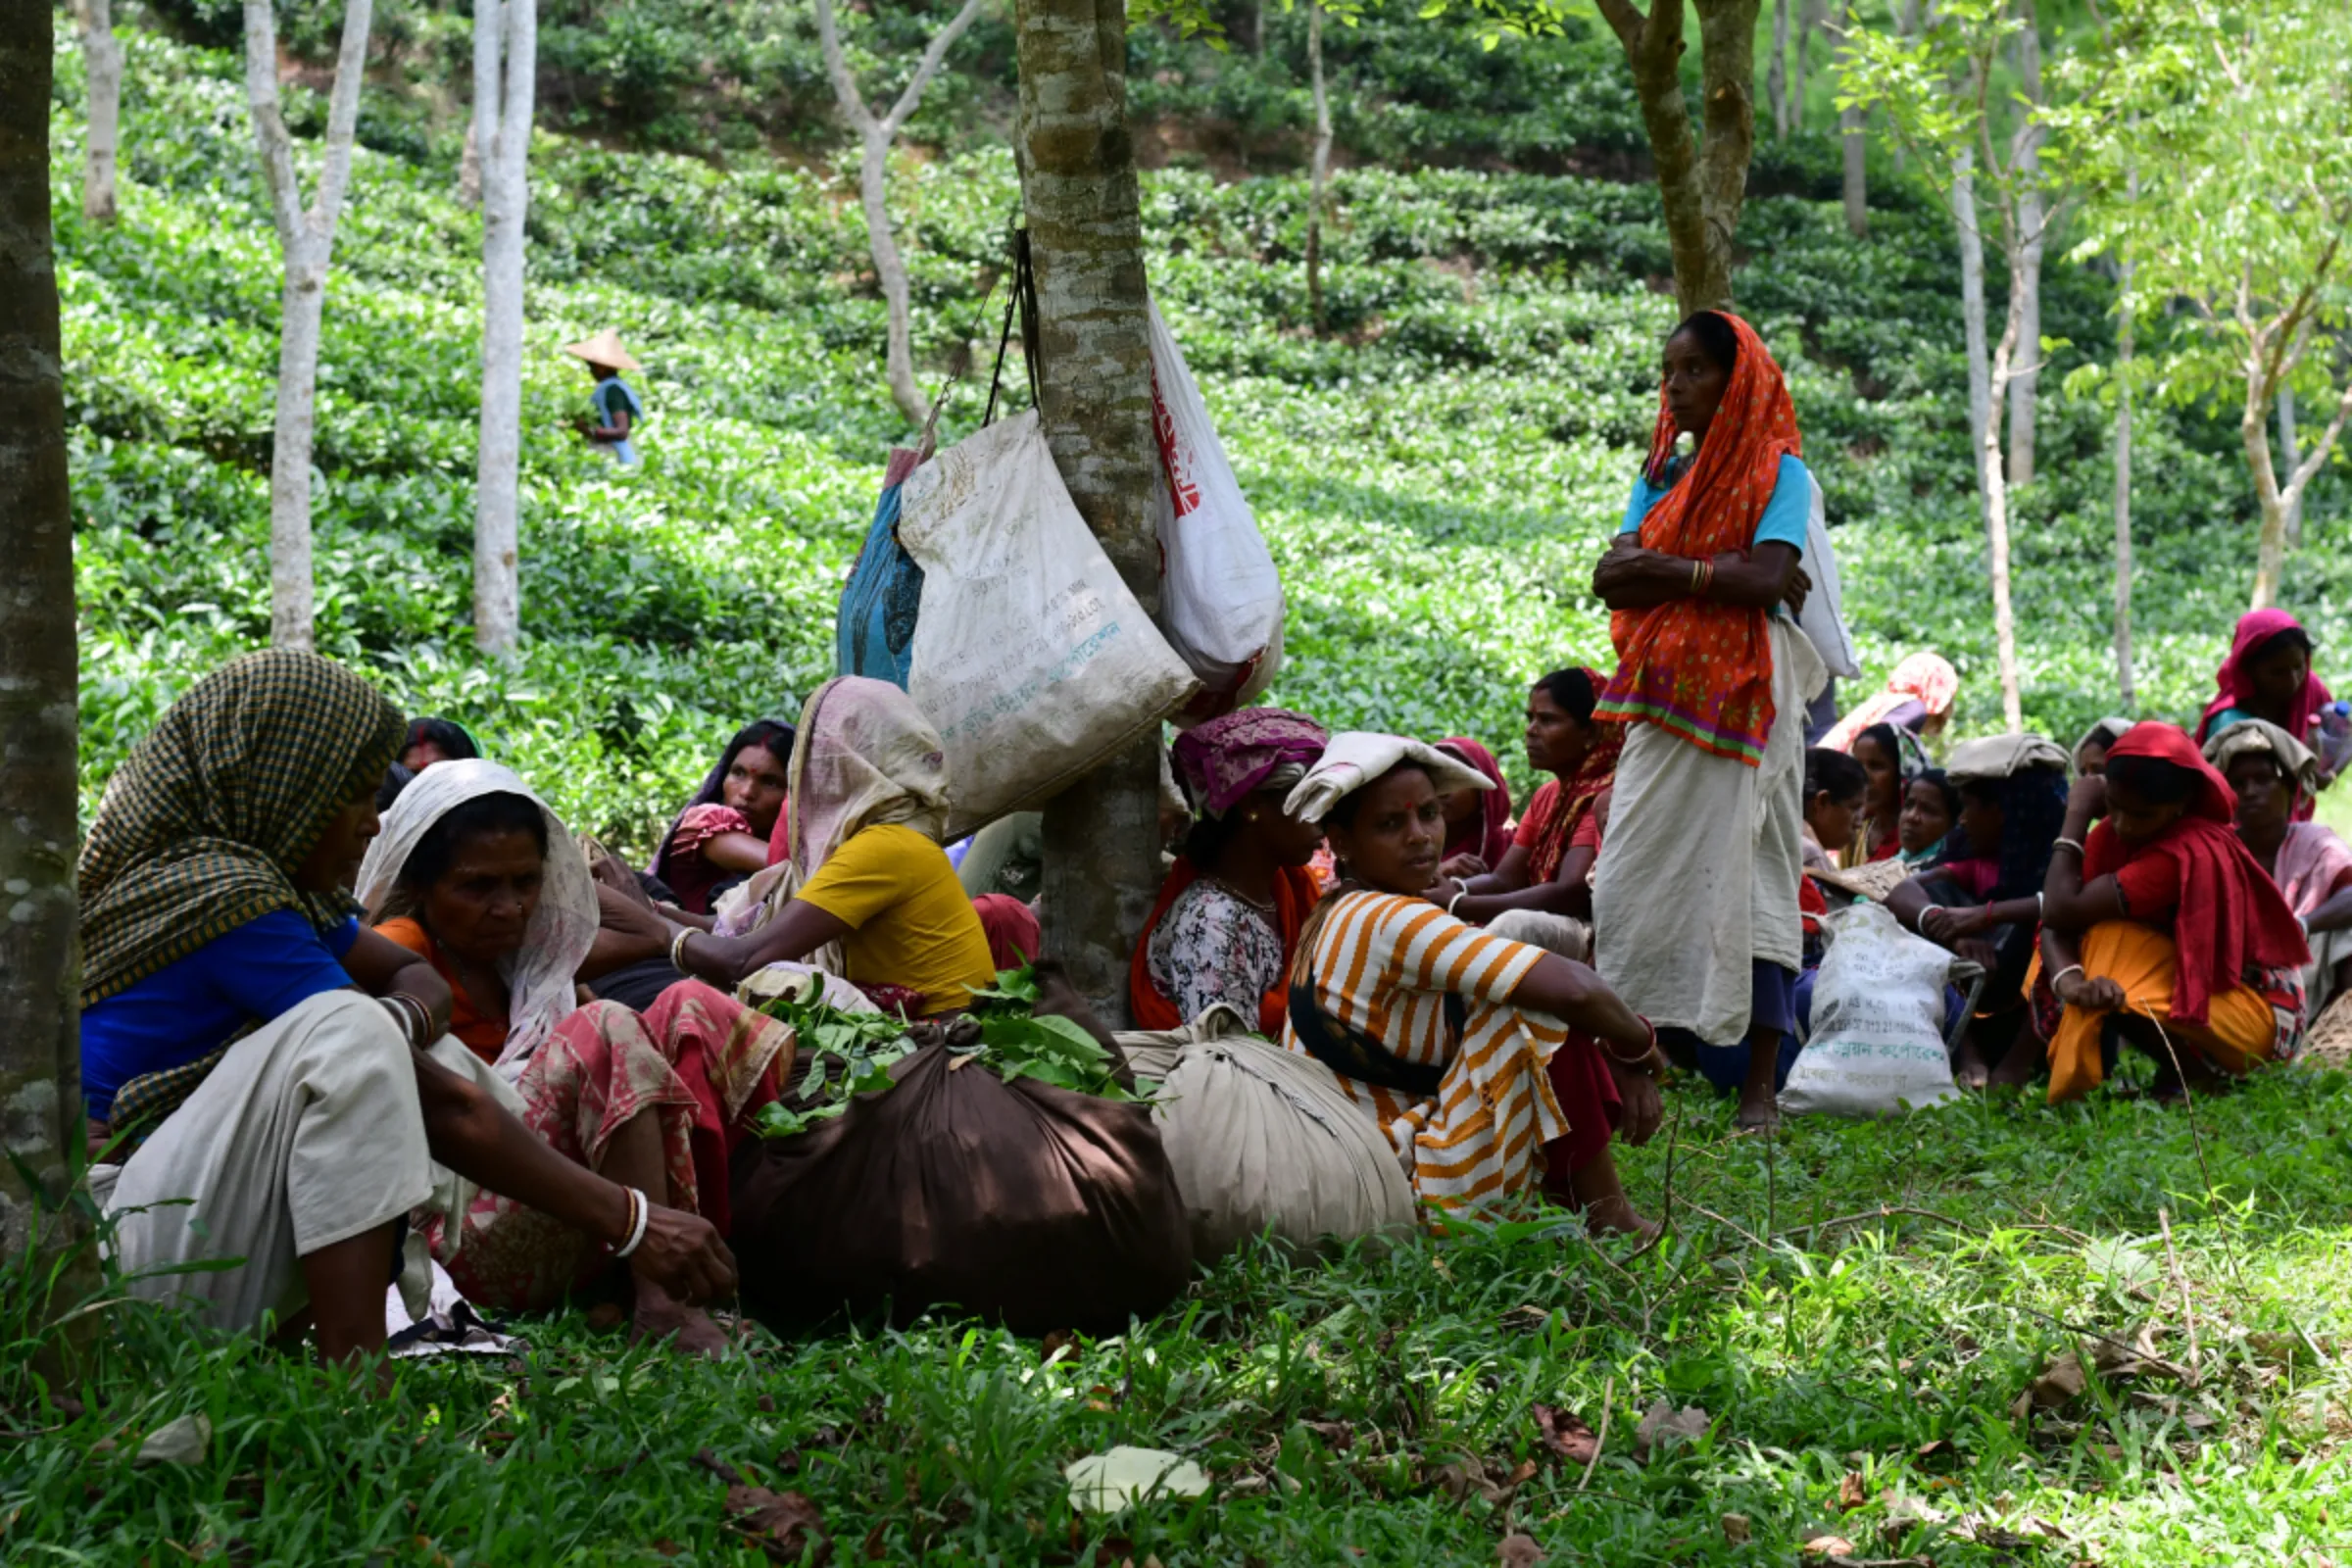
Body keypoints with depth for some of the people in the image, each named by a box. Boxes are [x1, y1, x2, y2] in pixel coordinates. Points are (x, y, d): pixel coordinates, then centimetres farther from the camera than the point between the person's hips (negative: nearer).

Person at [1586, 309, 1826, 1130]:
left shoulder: (1778, 473, 0)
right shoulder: (1660, 476, 17)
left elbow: (1766, 577, -16)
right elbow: (1611, 579, 3)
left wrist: (1658, 567, -8)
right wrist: (1722, 573, -10)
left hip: (1742, 697, -5)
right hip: (1661, 694, 6)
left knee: (1743, 877, -6)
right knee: (1634, 879, -2)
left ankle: (1759, 1086, -2)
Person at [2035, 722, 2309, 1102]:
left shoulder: (2188, 853, -28)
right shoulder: (2110, 835, -6)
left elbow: (2062, 910, -32)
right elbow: (2054, 923, -16)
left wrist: (2077, 815, -20)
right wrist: (2069, 980, -37)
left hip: (2259, 1016, -7)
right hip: (2192, 989, 7)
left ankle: (2196, 1077, -10)